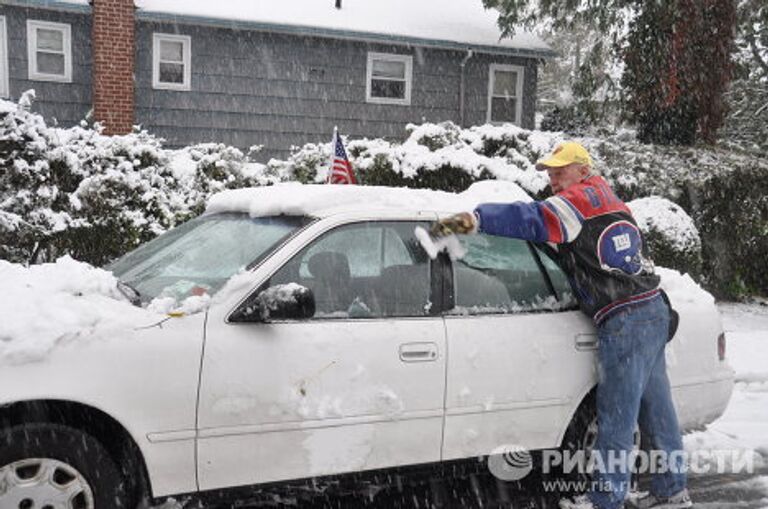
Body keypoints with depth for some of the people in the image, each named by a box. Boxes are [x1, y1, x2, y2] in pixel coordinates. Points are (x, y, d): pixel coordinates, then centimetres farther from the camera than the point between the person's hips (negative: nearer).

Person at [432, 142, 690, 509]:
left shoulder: (581, 199, -9)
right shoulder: (608, 201, 20)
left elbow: (533, 219, -25)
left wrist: (474, 219, -33)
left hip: (625, 320, -10)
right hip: (653, 310, 10)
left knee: (616, 417, -2)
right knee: (655, 408, 16)